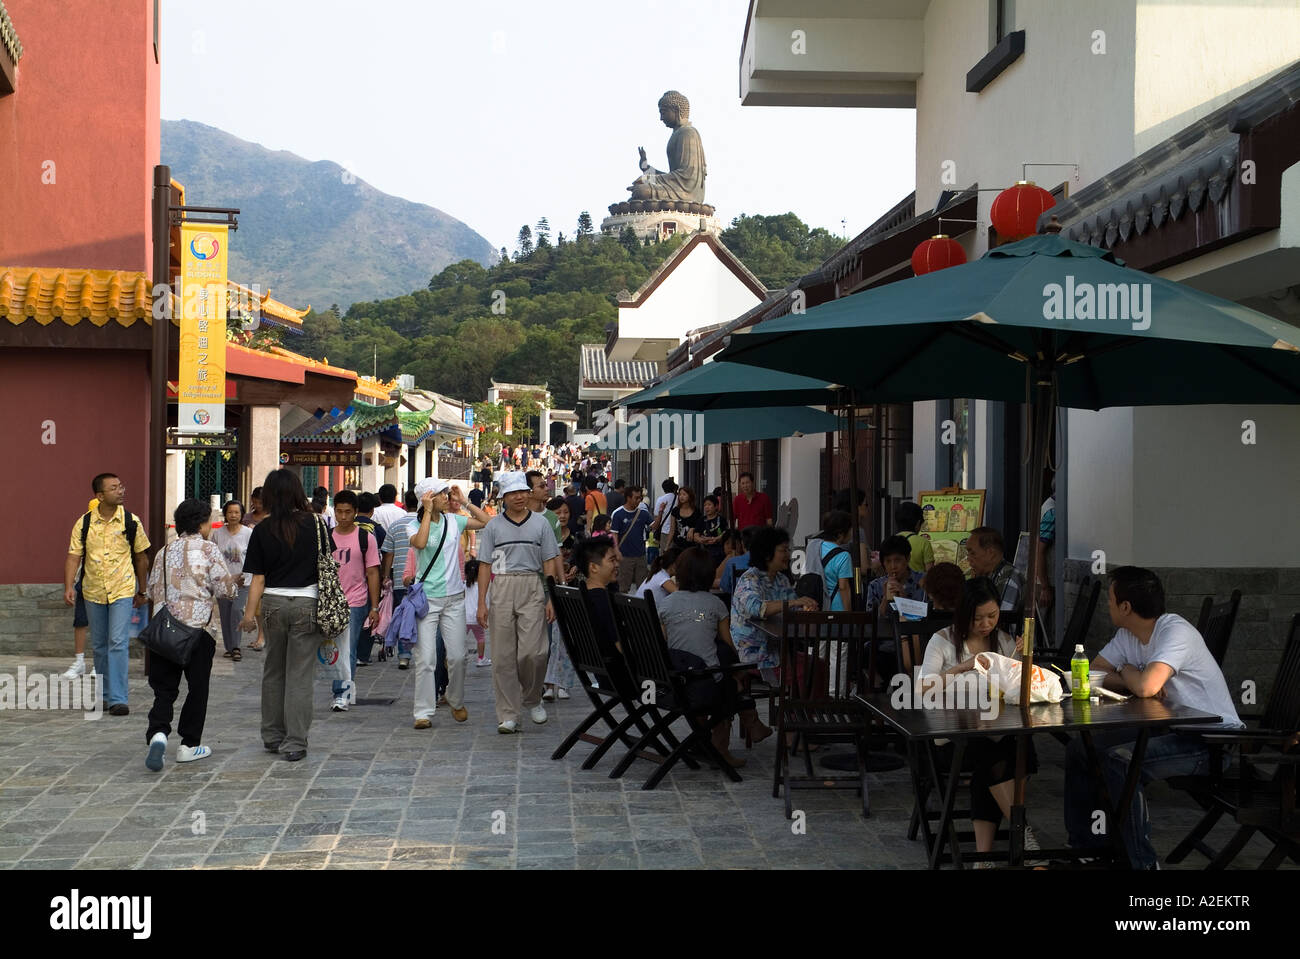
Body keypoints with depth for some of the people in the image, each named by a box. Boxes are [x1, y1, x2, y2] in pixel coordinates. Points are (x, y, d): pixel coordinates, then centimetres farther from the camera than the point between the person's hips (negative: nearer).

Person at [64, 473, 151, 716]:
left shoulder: (131, 522, -4)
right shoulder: (84, 524, -2)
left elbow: (141, 558, 6)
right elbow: (73, 557, -3)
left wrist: (141, 591, 11)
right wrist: (68, 587, -17)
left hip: (122, 591, -3)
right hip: (93, 593, 3)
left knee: (118, 642, -13)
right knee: (99, 646, 13)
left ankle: (117, 699, -12)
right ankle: (105, 694, 28)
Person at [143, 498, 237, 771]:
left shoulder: (165, 552, 11)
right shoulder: (209, 550, -3)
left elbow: (153, 591, 16)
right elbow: (225, 590, -5)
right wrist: (235, 580, 15)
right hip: (198, 629, -4)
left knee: (164, 687, 7)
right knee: (197, 688, 9)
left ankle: (158, 733, -17)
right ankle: (189, 744, 13)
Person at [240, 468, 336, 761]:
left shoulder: (263, 530, -2)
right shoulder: (316, 524, -3)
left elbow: (258, 578, -4)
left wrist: (250, 612, 0)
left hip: (273, 604, 1)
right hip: (307, 604, -1)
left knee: (273, 671, 16)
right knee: (300, 675, 1)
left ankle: (272, 736, 26)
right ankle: (295, 743, 0)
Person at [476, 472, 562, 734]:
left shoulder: (540, 524, 8)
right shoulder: (493, 526, 8)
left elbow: (550, 564, 7)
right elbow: (485, 565, 6)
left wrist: (551, 599, 0)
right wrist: (482, 602, -1)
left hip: (532, 589, -1)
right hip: (501, 590, 1)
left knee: (533, 651, -9)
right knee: (503, 656, 0)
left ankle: (532, 699, 18)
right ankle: (508, 714, 6)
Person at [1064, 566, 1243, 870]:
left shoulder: (1176, 631, -22)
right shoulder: (1127, 635, 5)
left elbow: (1145, 687, -35)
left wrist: (1126, 670, -11)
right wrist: (1134, 680, -13)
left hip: (1213, 739, -9)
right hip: (1172, 728, 9)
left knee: (1118, 760, -30)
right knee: (1079, 749, 3)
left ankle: (1144, 862, -19)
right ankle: (1086, 847, 14)